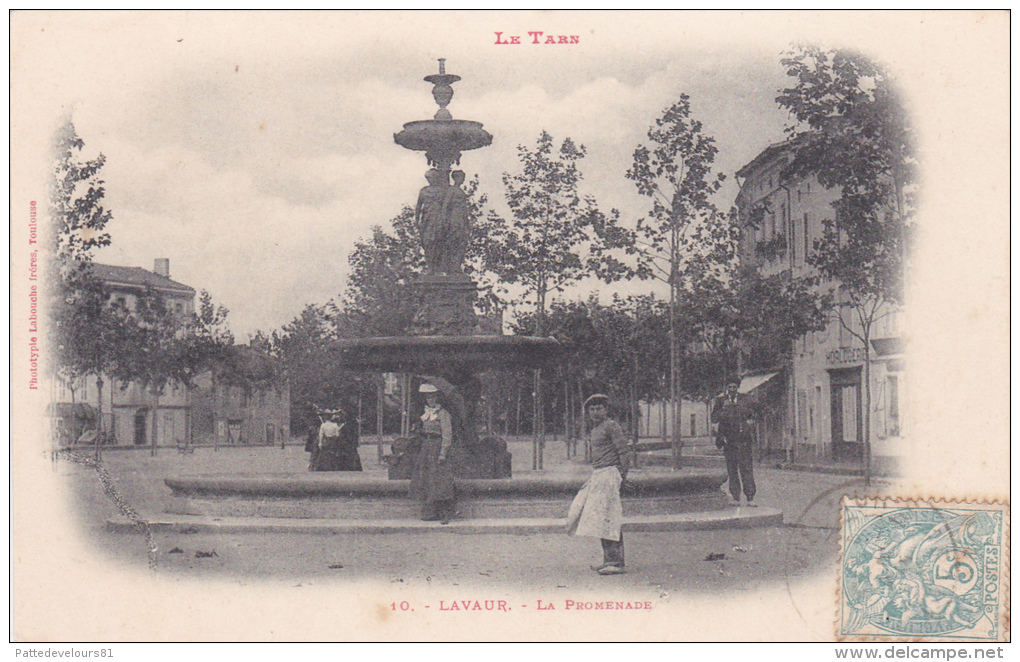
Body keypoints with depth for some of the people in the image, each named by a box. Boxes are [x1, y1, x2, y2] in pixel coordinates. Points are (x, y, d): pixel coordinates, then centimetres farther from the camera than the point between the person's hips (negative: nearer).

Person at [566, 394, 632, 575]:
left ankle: (616, 563, -15)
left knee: (608, 519, -13)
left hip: (609, 474, -10)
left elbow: (624, 452, -12)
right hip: (597, 476, 10)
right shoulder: (595, 429, 21)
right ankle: (609, 561, 14)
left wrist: (622, 475, -15)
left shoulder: (611, 426, -7)